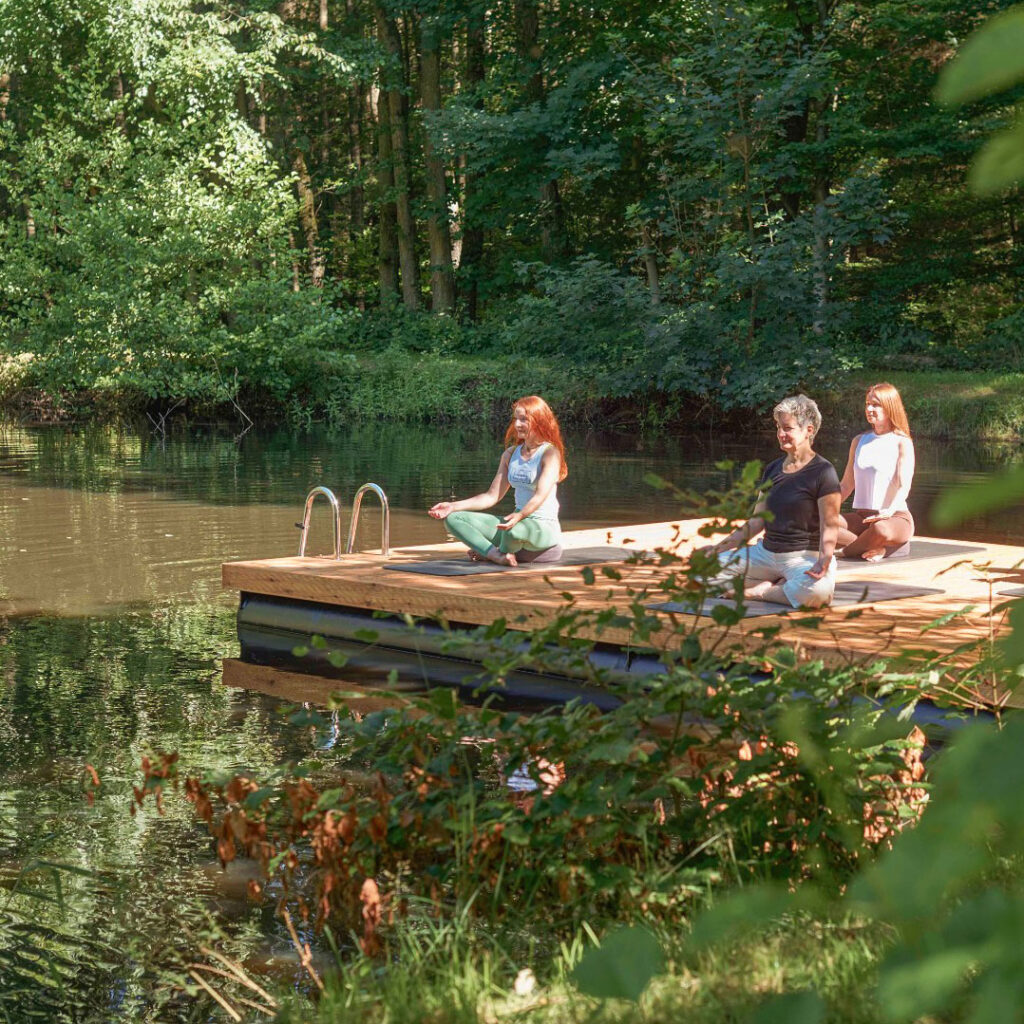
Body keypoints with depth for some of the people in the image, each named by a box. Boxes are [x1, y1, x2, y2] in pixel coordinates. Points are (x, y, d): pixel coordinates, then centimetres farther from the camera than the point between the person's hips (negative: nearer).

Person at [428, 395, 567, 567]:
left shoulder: (550, 453, -9)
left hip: (546, 528, -7)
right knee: (453, 518, -5)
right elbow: (492, 496, 12)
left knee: (515, 530, -43)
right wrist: (453, 506, 1)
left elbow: (541, 495, -24)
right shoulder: (510, 454, 13)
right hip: (518, 522, 7)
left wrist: (519, 516, -43)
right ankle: (497, 555, -24)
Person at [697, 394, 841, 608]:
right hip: (766, 553, 7)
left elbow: (829, 526, -14)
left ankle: (759, 592, -14)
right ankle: (779, 586, -8)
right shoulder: (772, 470, 14)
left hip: (805, 558, -6)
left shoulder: (823, 472, -7)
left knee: (817, 589, -41)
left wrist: (823, 561, -32)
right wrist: (719, 547, 11)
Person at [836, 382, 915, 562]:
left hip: (896, 518, -5)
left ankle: (845, 551, -16)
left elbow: (904, 485, -14)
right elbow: (846, 485, 18)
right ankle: (876, 549, -27)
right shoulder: (859, 441, 15)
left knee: (881, 529, -43)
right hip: (860, 517, 5)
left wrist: (890, 511, -34)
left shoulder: (902, 443, -1)